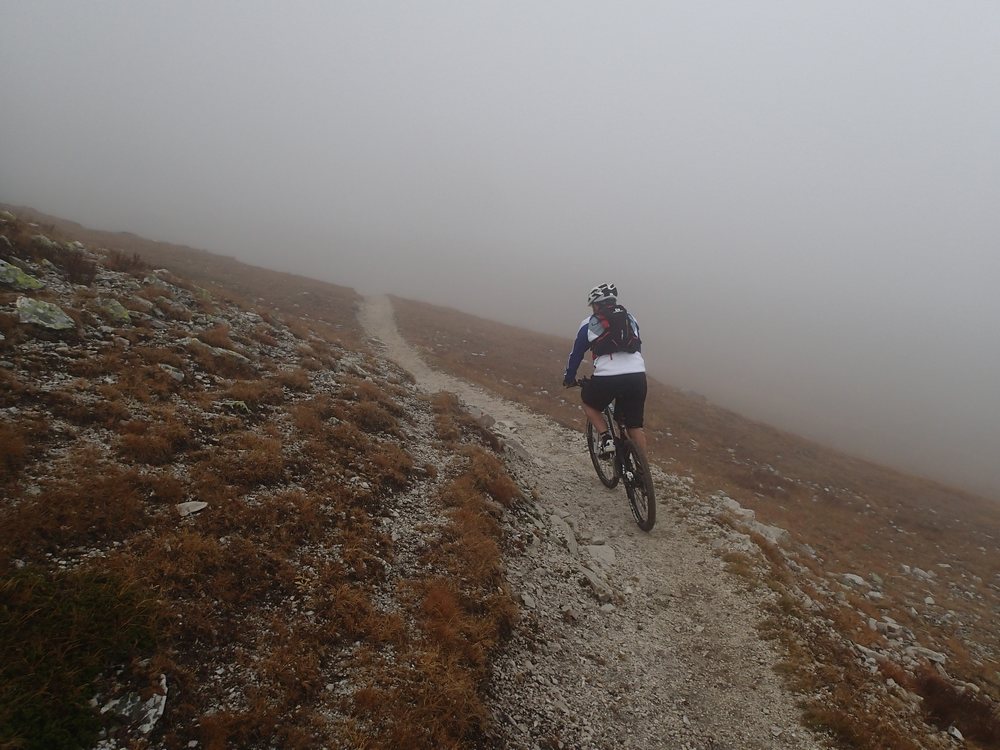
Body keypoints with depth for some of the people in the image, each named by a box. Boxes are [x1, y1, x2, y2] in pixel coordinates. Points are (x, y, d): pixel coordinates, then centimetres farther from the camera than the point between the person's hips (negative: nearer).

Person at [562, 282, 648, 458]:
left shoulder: (589, 323, 12)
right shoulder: (631, 318, 21)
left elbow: (576, 354, 19)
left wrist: (568, 378, 33)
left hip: (607, 378, -3)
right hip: (638, 376, 4)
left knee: (587, 401, 26)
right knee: (635, 426, 16)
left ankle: (606, 438, 10)